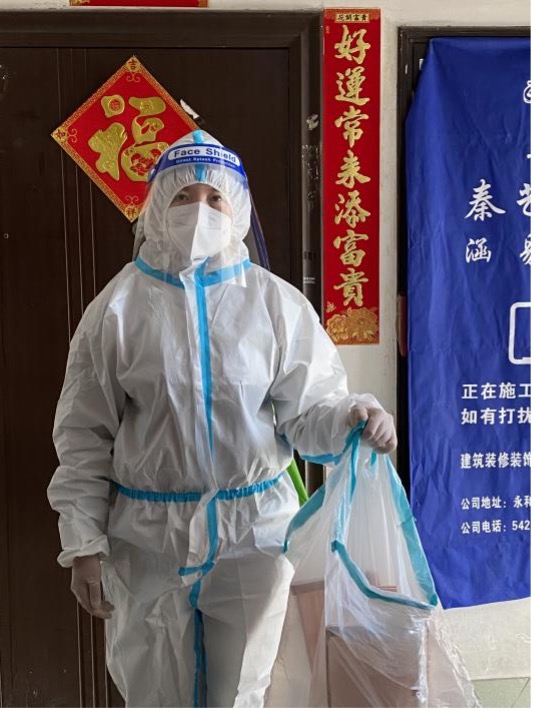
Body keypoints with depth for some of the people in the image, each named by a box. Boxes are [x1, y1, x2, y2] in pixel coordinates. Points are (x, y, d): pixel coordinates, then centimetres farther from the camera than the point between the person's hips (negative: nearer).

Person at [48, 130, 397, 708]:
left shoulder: (276, 302, -4)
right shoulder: (120, 305, -4)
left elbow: (306, 408, -4)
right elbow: (84, 436, -1)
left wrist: (348, 416, -27)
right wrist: (83, 544, -4)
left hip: (253, 530, 0)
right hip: (147, 535, 1)